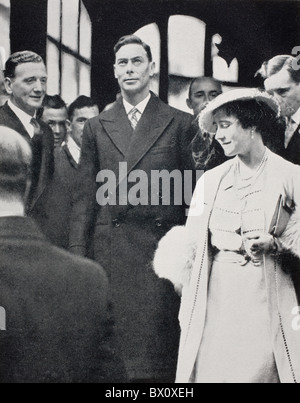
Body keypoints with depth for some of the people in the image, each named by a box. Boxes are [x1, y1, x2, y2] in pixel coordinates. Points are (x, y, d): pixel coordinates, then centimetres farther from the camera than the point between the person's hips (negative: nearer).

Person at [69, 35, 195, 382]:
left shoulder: (179, 123, 6)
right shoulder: (96, 126, 12)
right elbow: (85, 196, 11)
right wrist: (77, 251, 4)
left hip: (161, 246, -2)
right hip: (110, 248, 2)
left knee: (157, 340, 0)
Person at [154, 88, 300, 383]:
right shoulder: (210, 179, 10)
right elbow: (191, 244, 9)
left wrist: (274, 244, -15)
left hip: (265, 296, -2)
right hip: (215, 296, 3)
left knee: (260, 370, -3)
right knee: (209, 370, 2)